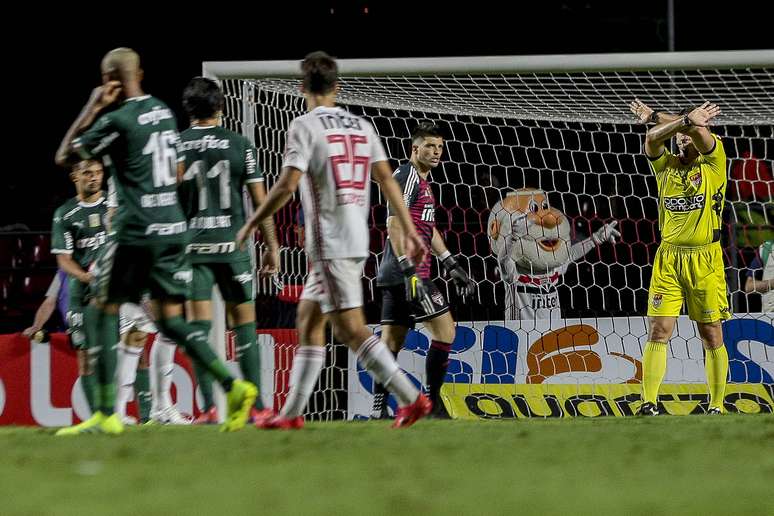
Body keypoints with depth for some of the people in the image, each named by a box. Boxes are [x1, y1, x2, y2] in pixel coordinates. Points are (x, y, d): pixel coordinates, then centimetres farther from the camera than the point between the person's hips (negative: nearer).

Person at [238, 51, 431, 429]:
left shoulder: (305, 126, -8)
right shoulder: (361, 126, 12)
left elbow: (287, 186, -14)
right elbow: (386, 178, 8)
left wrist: (251, 225, -4)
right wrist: (409, 231, 8)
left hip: (330, 242, -8)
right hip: (358, 240, 8)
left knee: (351, 328, -10)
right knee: (308, 322, 14)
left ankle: (411, 398, -17)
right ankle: (292, 413, 15)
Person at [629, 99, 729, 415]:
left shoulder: (714, 162, 3)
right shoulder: (666, 165, 11)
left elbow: (699, 130, -12)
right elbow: (652, 140, -7)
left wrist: (653, 116, -3)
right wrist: (686, 119, -14)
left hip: (705, 259, -2)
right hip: (668, 257, 2)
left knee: (711, 335, 1)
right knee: (658, 330, -6)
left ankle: (716, 406, 8)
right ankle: (649, 403, -6)